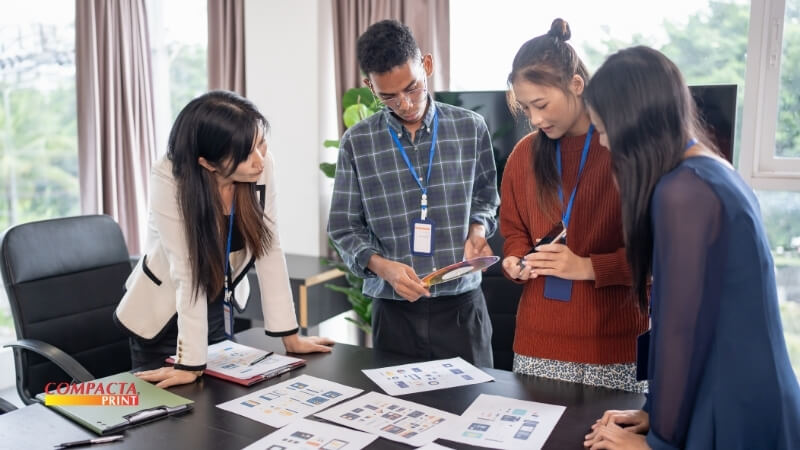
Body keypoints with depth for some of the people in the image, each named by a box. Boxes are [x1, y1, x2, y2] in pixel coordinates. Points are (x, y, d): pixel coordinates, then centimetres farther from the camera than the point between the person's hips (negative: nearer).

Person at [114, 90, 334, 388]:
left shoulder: (261, 167, -20)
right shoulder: (170, 180, -31)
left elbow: (268, 250, -16)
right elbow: (187, 273, -32)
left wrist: (290, 336, -13)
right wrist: (191, 363, -30)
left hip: (220, 307, 4)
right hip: (164, 315, -3)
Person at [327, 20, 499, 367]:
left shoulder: (470, 128, 1)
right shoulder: (357, 143, -2)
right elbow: (344, 228, 0)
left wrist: (478, 227, -8)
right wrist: (381, 266, -17)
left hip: (462, 304, 1)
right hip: (393, 309, 0)